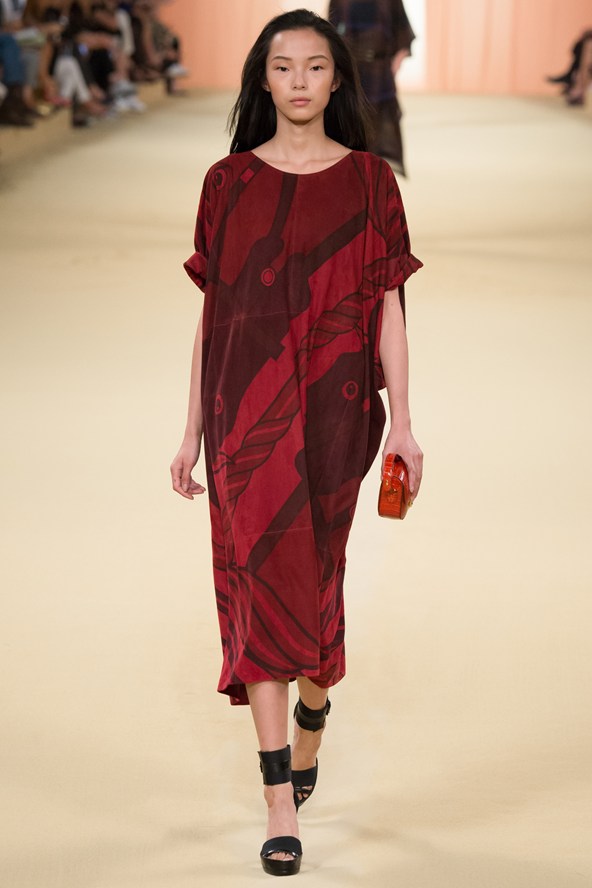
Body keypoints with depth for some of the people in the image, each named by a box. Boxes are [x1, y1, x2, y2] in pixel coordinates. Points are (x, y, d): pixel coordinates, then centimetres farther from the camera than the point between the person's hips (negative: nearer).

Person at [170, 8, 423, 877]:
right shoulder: (228, 183, 7)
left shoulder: (368, 180, 5)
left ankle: (312, 722, 38)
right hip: (246, 406, 0)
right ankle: (281, 805, -8)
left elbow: (386, 307, 3)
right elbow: (211, 313, 8)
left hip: (334, 405, 0)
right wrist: (193, 431, 6)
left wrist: (401, 420, -4)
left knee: (317, 575, 8)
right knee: (262, 577, -7)